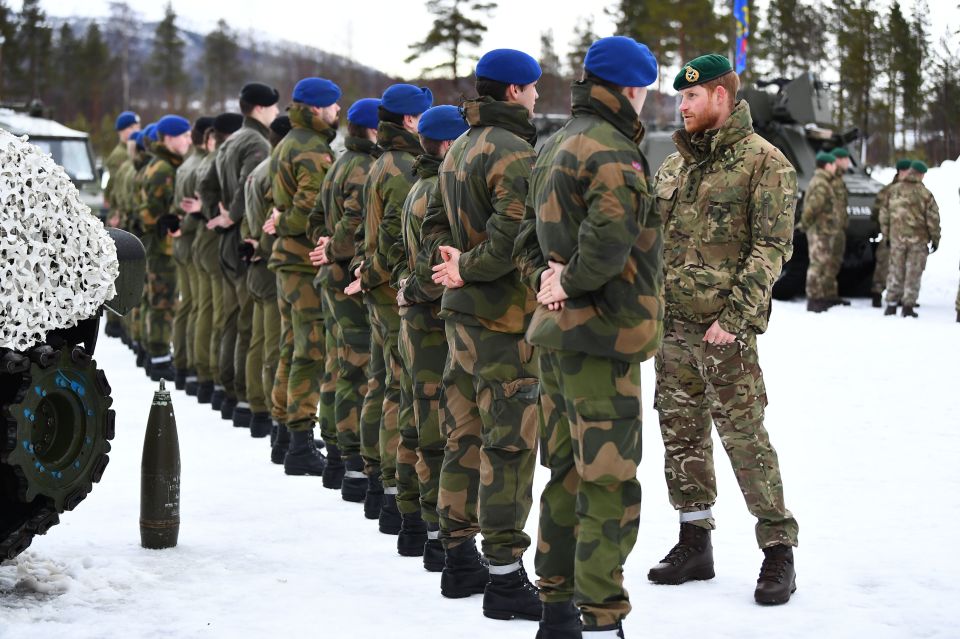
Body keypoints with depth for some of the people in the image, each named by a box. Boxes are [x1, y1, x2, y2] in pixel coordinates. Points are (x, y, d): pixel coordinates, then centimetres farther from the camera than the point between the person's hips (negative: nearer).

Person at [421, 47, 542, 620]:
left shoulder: (459, 149, 14)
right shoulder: (514, 153, -17)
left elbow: (438, 221, 20)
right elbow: (513, 236, -26)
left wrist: (450, 258, 4)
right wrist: (467, 269, -13)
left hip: (462, 312, 10)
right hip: (505, 315, -10)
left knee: (466, 436, 15)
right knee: (510, 443, -6)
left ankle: (461, 559, 24)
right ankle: (505, 578, -3)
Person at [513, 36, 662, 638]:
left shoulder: (556, 147, 15)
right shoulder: (613, 152, -16)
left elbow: (529, 237, 18)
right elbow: (609, 242, -28)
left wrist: (545, 276, 1)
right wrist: (569, 285, -14)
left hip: (557, 336, 10)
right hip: (602, 337, -10)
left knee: (568, 473, 16)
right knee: (611, 486, -6)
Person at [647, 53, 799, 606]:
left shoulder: (763, 161, -7)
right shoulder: (677, 163, 15)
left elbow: (773, 247, -12)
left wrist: (735, 317, -18)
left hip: (725, 330, -7)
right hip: (672, 326, 7)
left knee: (744, 436, -5)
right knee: (682, 433, 11)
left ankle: (779, 549, 4)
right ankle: (695, 542, 22)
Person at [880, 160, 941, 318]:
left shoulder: (894, 191, 2)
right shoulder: (925, 194, -9)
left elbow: (884, 214, 7)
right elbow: (933, 218, -8)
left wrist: (886, 234, 16)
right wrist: (935, 238, 3)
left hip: (897, 238, 3)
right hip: (918, 239, -3)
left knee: (896, 271, 10)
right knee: (913, 273, 4)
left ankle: (891, 305, 9)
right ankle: (908, 306, 3)